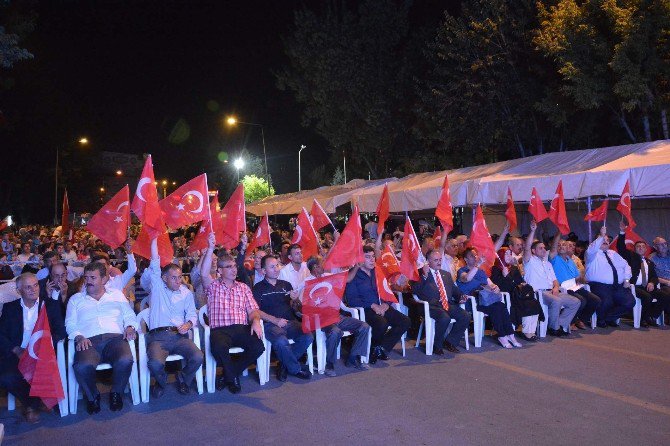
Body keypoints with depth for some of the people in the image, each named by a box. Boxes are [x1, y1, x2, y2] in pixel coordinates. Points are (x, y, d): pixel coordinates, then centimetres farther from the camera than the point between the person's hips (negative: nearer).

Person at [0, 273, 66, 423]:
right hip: (16, 354, 2)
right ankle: (31, 404, -1)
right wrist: (16, 350, -11)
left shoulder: (51, 305, 14)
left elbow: (60, 331, 5)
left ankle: (32, 406, -2)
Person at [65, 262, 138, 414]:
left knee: (125, 361, -34)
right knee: (83, 366, -35)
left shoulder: (117, 294, 23)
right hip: (88, 341, 0)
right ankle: (92, 396, -4)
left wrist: (130, 327, -2)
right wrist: (79, 337, -7)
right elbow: (70, 324, 13)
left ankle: (116, 393, -4)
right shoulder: (75, 299, 22)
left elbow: (129, 316, 20)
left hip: (115, 338, 0)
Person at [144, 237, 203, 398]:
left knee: (198, 357, -25)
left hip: (179, 335, 2)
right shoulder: (157, 287, 10)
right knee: (155, 363, -31)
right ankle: (161, 381, 7)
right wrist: (155, 238, -5)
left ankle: (184, 379, 8)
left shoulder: (186, 293, 16)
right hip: (158, 336, -2)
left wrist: (188, 324, -8)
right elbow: (155, 264, 1)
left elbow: (192, 314, 15)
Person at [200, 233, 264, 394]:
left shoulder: (243, 287, 20)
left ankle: (228, 374, -2)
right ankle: (233, 378, -5)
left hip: (242, 328, 3)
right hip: (220, 329, -3)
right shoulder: (213, 286, 12)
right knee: (219, 347, -37)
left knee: (258, 346, -27)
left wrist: (256, 320, -11)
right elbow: (204, 274, -10)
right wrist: (210, 248, -17)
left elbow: (253, 309, 13)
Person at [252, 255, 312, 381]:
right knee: (281, 341, -35)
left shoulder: (286, 284, 21)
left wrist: (295, 299, 0)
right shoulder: (258, 288, 7)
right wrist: (275, 320, -15)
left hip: (290, 322, 4)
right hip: (270, 324, -4)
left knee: (307, 337, -24)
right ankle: (296, 369, -8)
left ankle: (285, 365, -3)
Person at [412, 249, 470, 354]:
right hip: (432, 305, -6)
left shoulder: (446, 274, 26)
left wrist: (461, 296, 7)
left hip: (448, 304, 6)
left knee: (465, 316, -18)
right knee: (445, 318, -34)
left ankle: (450, 341, 1)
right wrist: (424, 275, -18)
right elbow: (415, 290, -8)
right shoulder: (421, 273, 5)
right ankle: (437, 345, -10)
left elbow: (454, 289, 29)